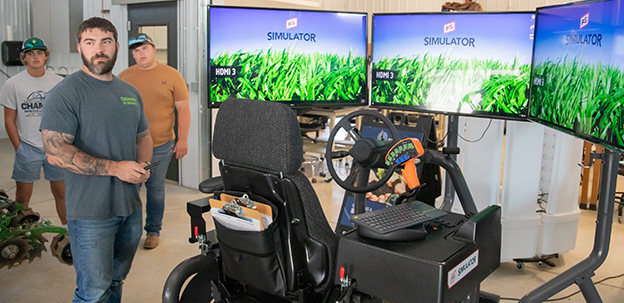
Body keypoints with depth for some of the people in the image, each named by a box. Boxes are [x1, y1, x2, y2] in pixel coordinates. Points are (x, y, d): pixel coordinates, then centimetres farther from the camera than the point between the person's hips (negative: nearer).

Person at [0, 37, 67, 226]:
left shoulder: (58, 82, 3)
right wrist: (19, 149, -4)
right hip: (27, 148, -1)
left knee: (61, 192, 9)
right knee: (23, 196, 6)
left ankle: (67, 228, 22)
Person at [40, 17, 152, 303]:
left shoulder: (130, 92, 12)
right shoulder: (66, 92, -11)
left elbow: (144, 136, 23)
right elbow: (55, 151, -19)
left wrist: (143, 166, 1)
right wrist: (115, 168, -21)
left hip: (131, 206, 7)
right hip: (91, 213, -6)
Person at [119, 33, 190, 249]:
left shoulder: (171, 75, -1)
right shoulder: (124, 76, 7)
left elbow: (183, 109, -2)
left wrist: (183, 139, -8)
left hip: (160, 146, -2)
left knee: (155, 188, 8)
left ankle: (153, 231, 22)